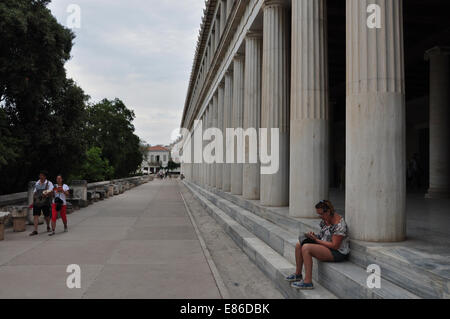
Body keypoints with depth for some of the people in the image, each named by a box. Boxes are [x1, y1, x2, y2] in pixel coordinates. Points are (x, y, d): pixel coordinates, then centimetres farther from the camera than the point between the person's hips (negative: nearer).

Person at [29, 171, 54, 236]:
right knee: (35, 215, -7)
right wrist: (33, 201, 16)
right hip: (36, 202, 3)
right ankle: (35, 230, -7)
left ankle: (48, 227, 33)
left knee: (47, 216, 9)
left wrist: (46, 194, -35)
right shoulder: (37, 183, 12)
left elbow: (51, 191, -14)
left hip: (45, 202, -3)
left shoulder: (49, 183, -2)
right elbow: (35, 192, 19)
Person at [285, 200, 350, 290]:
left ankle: (308, 282, -23)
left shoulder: (339, 224, -23)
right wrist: (314, 236, -5)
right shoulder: (324, 220, 5)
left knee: (306, 248, -26)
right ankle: (298, 274, 12)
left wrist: (316, 240, -18)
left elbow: (335, 246, -23)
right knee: (299, 245, 0)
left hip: (338, 253, -10)